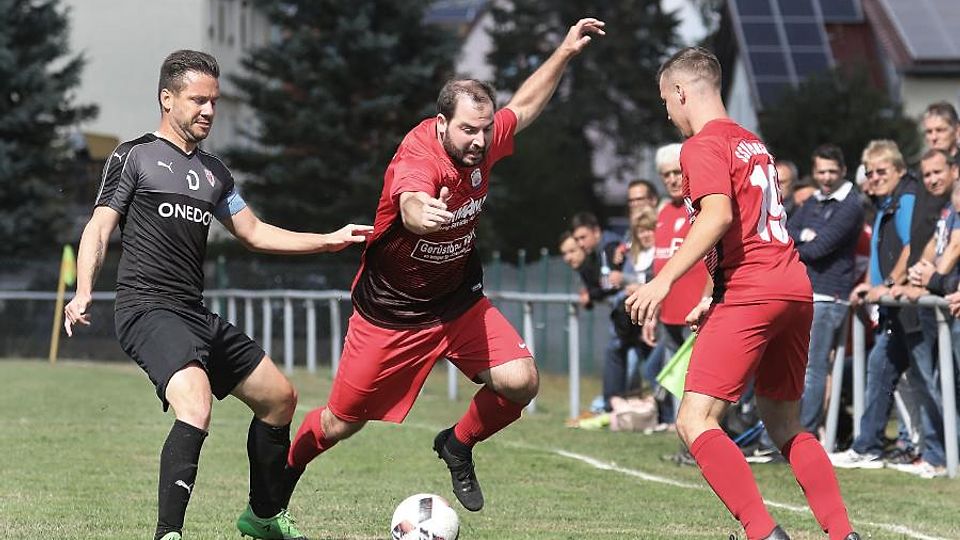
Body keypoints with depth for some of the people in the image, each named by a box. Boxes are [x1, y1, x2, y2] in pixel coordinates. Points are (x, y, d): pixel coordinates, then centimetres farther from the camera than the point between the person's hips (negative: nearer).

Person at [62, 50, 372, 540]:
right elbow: (99, 227, -4)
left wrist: (329, 240, 17)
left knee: (279, 397, 13)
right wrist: (83, 293, -20)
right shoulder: (135, 156, 1)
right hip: (149, 310, -8)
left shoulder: (213, 171, 20)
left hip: (196, 315, 8)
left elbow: (254, 233, 25)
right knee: (196, 409, -31)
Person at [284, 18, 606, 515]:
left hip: (459, 301, 5)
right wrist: (424, 212, -78)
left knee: (521, 382, -14)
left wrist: (565, 52, 8)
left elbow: (524, 106, 12)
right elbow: (409, 206, -55)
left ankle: (458, 446, 15)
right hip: (389, 313, -5)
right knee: (341, 424, 5)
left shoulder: (484, 143, -12)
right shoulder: (416, 158, -31)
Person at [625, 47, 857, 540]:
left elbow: (718, 216, -20)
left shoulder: (703, 146, -4)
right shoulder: (752, 144, 22)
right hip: (795, 289, 9)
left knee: (694, 422, -11)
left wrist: (664, 280, -22)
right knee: (785, 426, 19)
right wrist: (715, 300, 29)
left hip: (749, 296, -9)